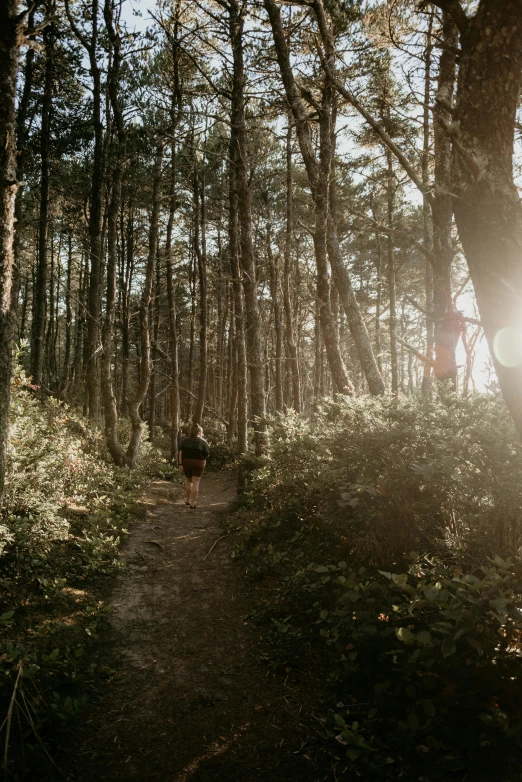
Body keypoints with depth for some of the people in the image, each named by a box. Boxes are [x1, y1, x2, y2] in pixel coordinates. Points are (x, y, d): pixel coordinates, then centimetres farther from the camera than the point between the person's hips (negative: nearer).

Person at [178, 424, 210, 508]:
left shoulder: (185, 440, 6)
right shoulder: (203, 442, -2)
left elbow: (180, 453, -1)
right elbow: (207, 455, 2)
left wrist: (180, 464, -2)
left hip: (186, 463, 3)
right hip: (198, 464, -3)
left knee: (188, 481, 21)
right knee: (195, 483, 1)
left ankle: (188, 500, 27)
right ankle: (192, 503, -1)